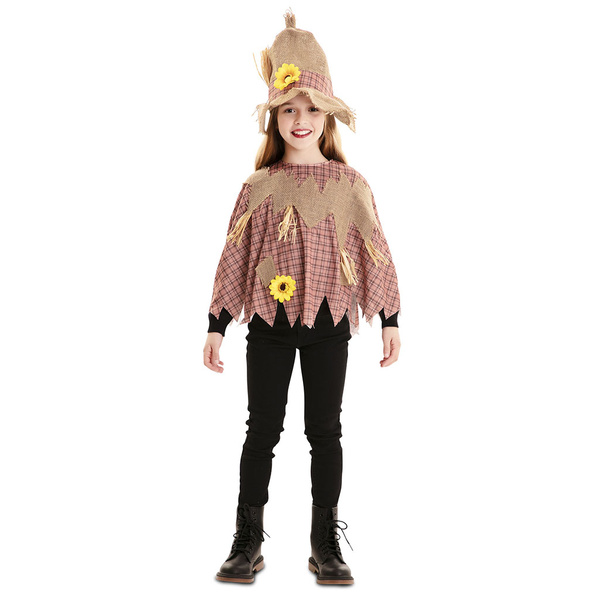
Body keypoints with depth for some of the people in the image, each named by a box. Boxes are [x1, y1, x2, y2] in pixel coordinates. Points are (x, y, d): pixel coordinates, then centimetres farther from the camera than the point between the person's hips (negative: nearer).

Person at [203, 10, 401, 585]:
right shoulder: (257, 187, 3)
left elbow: (376, 253, 5)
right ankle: (247, 542, 15)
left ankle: (326, 543, 19)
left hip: (328, 324, 0)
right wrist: (216, 327, 4)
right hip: (268, 323, 0)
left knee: (325, 431, 6)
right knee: (262, 429, 5)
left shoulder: (350, 185, 3)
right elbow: (234, 257, 5)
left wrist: (390, 320, 3)